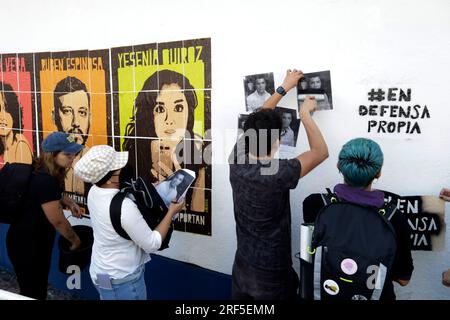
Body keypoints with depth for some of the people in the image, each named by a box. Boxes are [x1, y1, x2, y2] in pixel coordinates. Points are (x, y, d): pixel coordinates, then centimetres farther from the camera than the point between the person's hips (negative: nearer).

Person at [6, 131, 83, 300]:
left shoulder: (44, 172, -3)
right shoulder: (44, 180, -31)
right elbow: (58, 221, -23)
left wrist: (68, 202, -1)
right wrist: (75, 240, -7)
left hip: (37, 239, 9)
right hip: (26, 244, -9)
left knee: (39, 286, 25)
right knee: (32, 292, 10)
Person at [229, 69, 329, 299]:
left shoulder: (236, 160, -12)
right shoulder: (277, 175, -29)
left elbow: (255, 124, 2)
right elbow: (321, 152, -16)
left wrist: (284, 88, 9)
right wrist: (305, 114, -7)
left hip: (242, 265, 6)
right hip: (271, 273, -5)